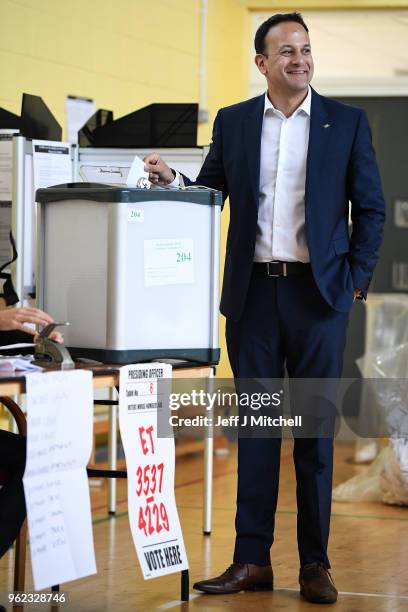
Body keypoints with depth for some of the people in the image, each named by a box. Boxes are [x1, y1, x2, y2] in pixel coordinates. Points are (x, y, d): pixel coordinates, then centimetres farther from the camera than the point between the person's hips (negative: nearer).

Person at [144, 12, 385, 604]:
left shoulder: (346, 122, 4)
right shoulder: (233, 122, 9)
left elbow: (370, 208, 5)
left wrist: (357, 280, -3)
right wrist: (172, 180, -8)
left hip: (318, 292, -2)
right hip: (254, 291, 2)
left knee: (315, 430, 2)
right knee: (255, 427, 4)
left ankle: (315, 564, 9)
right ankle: (252, 560, 9)